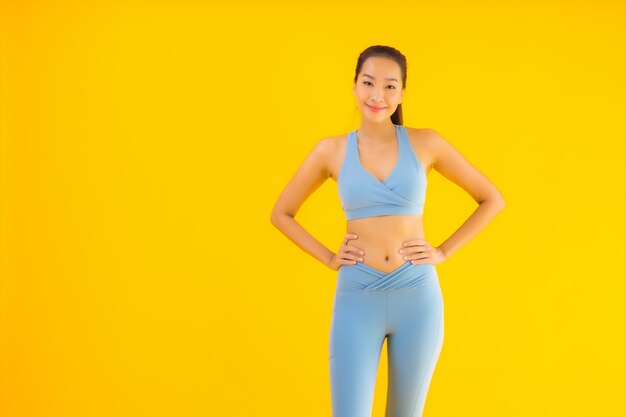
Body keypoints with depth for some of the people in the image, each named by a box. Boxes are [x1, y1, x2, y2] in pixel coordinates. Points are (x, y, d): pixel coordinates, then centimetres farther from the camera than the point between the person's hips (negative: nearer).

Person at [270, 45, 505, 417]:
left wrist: (444, 252, 0)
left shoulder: (425, 143, 0)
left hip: (417, 298, 1)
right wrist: (328, 258, 2)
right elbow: (281, 214, 13)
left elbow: (492, 200, 8)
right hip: (357, 300, 0)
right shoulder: (331, 150, 1)